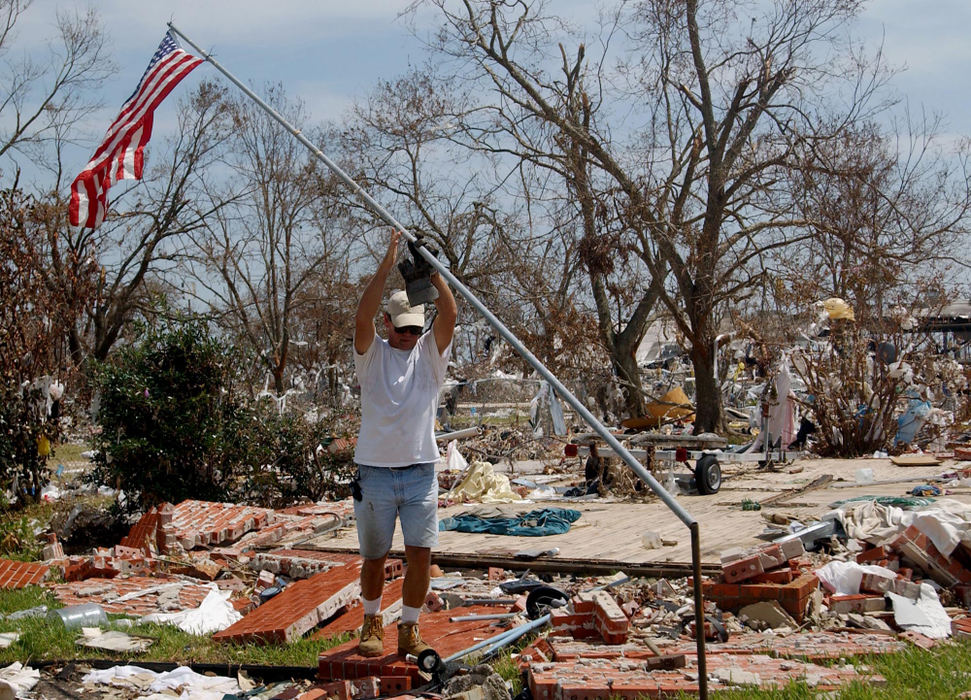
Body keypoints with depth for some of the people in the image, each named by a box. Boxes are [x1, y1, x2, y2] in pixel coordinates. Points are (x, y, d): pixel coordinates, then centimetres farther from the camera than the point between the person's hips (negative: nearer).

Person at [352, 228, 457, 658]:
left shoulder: (430, 353, 7)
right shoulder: (372, 354, 2)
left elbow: (449, 316, -9)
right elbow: (361, 319, -17)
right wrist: (387, 265, -21)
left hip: (420, 473, 1)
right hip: (374, 473, -1)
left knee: (420, 554, -5)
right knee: (374, 557, 9)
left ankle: (409, 630, 8)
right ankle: (371, 623, 30)